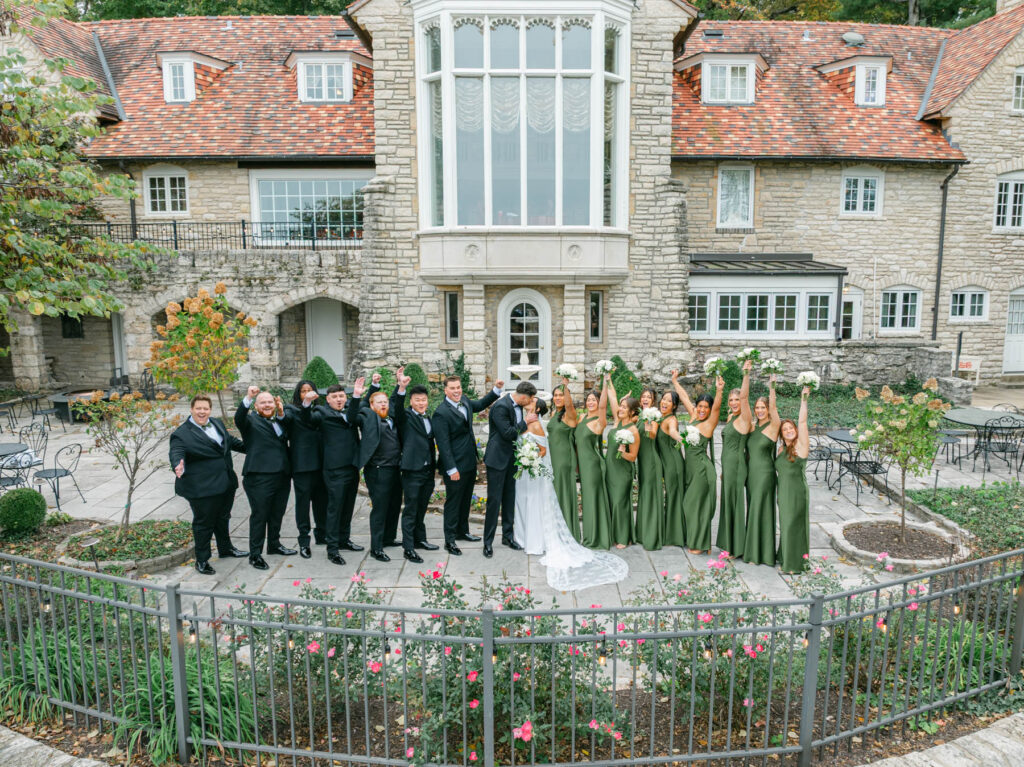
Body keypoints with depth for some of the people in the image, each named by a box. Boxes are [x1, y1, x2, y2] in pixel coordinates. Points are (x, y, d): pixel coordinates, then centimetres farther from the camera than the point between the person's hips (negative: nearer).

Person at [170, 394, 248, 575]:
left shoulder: (217, 423, 9)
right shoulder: (182, 434, -13)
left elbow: (231, 440, 23)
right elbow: (176, 454, -25)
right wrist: (179, 467, -46)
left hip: (225, 483, 7)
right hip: (202, 488, -7)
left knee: (223, 518, 23)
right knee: (204, 523, 3)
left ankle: (225, 549, 41)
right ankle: (201, 560, 17)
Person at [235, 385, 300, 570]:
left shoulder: (282, 420, 17)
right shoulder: (251, 420, -1)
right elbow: (238, 419, -21)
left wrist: (281, 413, -17)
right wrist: (248, 398, -36)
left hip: (282, 476, 6)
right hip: (260, 477, -6)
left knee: (277, 514, 18)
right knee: (259, 515, 0)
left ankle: (274, 544, 35)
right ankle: (255, 554, 9)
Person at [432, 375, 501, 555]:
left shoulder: (464, 401, 4)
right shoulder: (441, 413, -20)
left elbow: (480, 404, 26)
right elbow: (443, 444, -20)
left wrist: (496, 390, 14)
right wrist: (451, 469, -21)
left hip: (470, 462, 8)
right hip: (455, 466, -8)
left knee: (466, 499, 21)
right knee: (453, 501, 1)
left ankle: (462, 531, 37)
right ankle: (450, 540, 12)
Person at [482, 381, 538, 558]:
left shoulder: (518, 406, 6)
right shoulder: (500, 406, -20)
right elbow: (507, 433, -22)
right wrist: (525, 422, -14)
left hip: (511, 459, 8)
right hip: (498, 458, -8)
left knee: (510, 499, 14)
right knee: (494, 500, -2)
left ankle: (508, 536, 26)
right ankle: (488, 542, 7)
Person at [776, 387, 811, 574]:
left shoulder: (801, 446, -7)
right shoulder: (782, 449, 11)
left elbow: (803, 422, -16)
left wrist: (803, 400, -24)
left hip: (797, 492, -6)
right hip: (783, 491, 6)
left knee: (794, 525, -2)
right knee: (785, 525, 13)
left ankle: (796, 563, 9)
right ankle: (786, 560, 25)